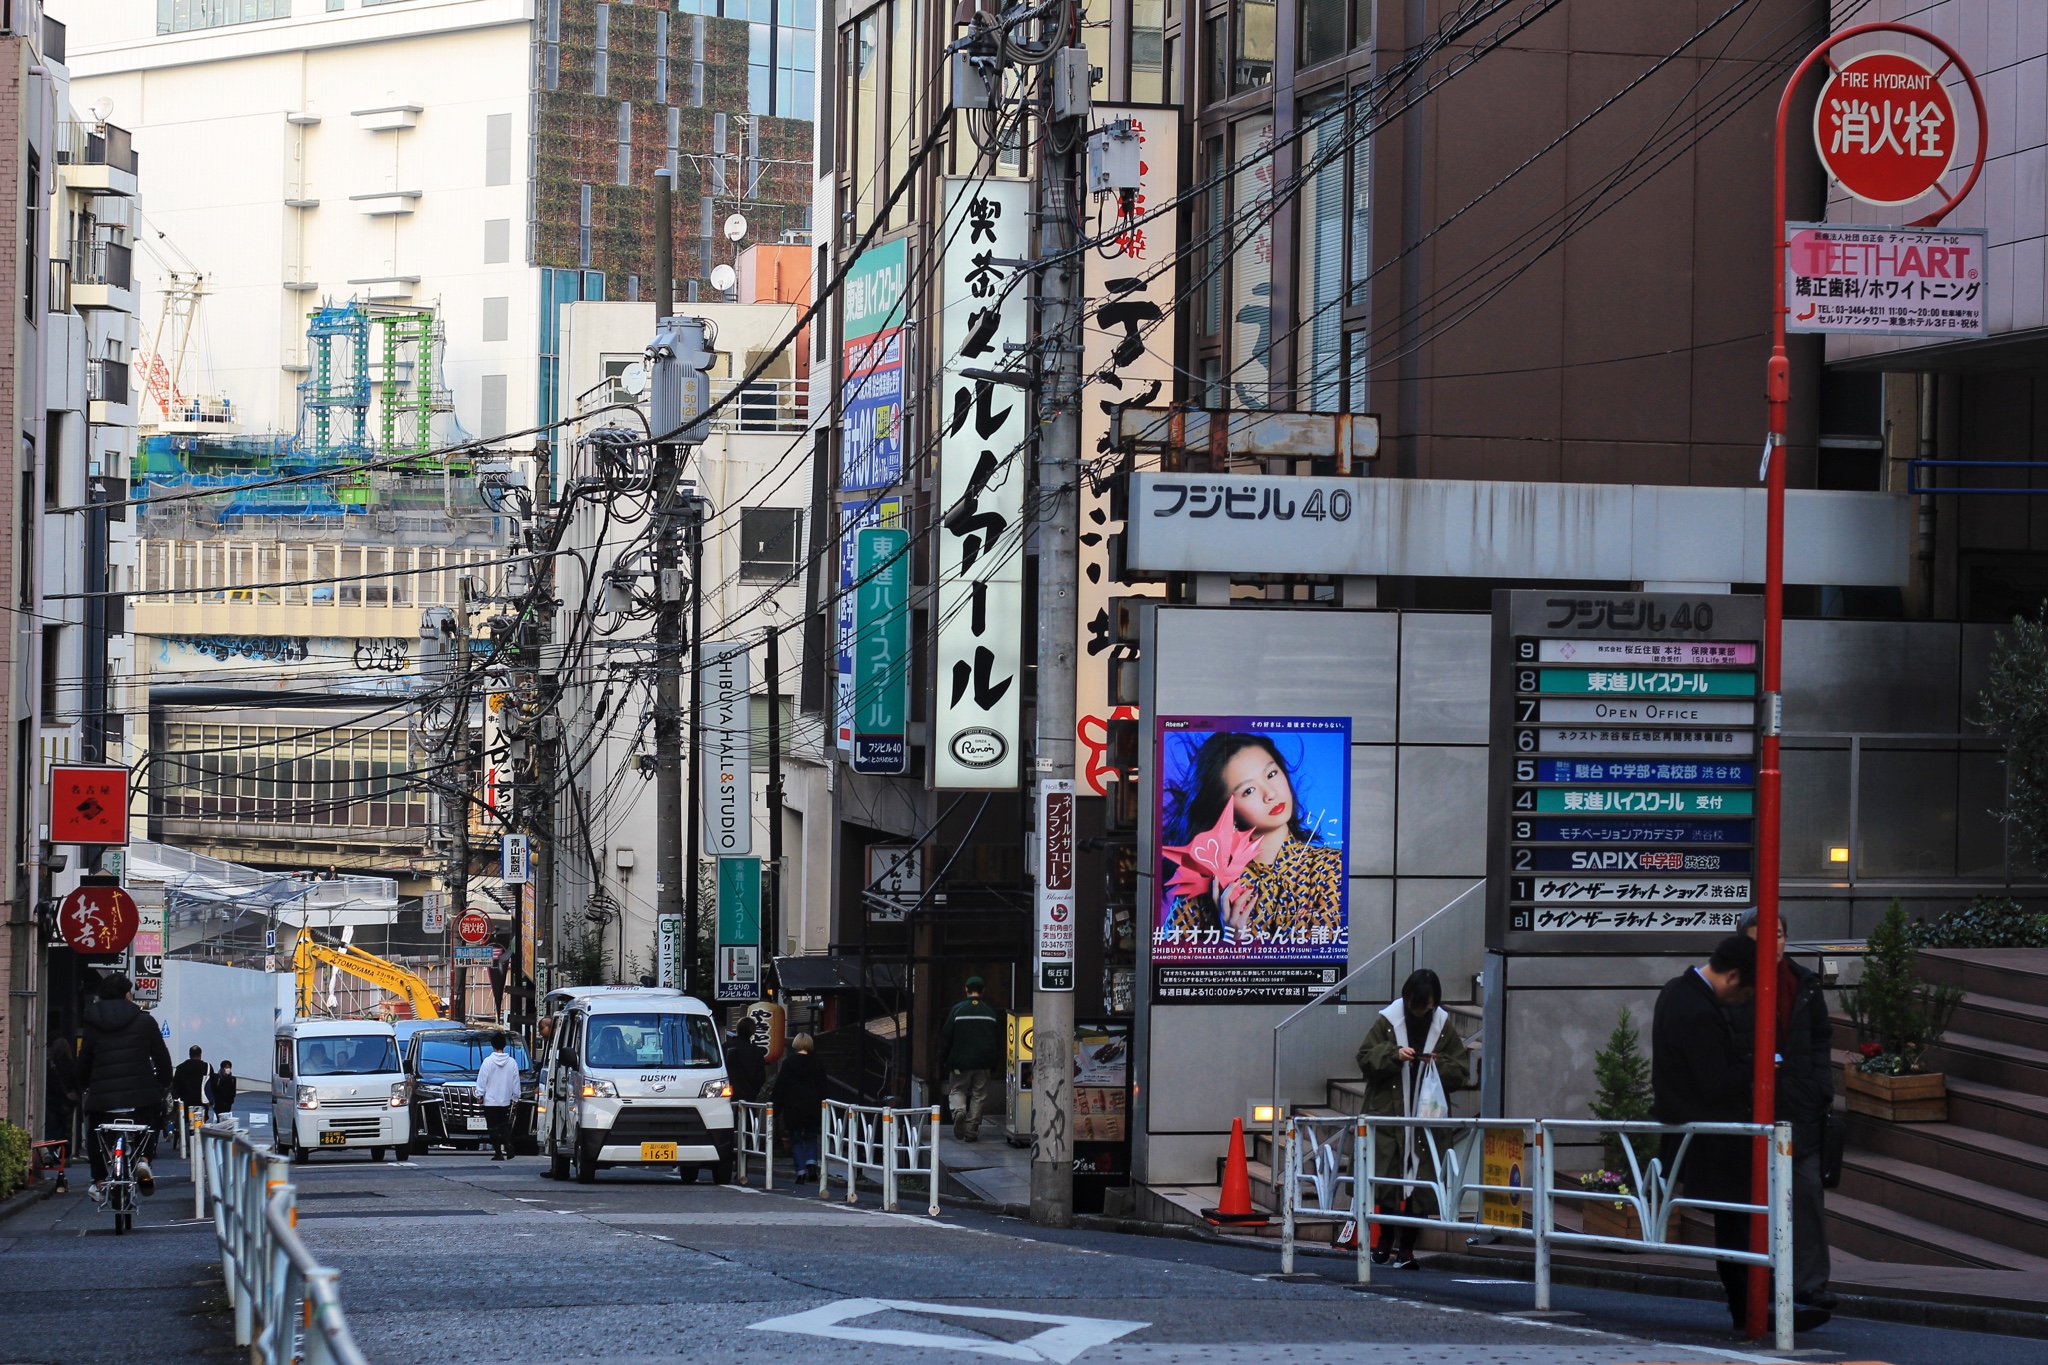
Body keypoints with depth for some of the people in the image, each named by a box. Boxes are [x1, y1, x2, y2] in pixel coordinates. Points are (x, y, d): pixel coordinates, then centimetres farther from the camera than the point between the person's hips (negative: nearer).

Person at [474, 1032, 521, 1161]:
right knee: (505, 1127, 12)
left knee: (494, 1128, 1)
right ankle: (508, 1149, -6)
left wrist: (479, 1095, 2)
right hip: (506, 1101, 3)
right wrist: (515, 1096, 14)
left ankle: (498, 1153, -2)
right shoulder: (512, 1062, -1)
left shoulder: (488, 1061, -10)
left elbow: (482, 1081, -8)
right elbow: (516, 1082, 5)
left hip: (490, 1101, -3)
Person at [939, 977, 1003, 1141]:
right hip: (983, 1063, 2)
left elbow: (946, 1036, -4)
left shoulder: (957, 1010, -5)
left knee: (957, 1090, 12)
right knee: (978, 1096, 8)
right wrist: (995, 1064, 16)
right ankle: (971, 1132, 6)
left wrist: (943, 1059, 5)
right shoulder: (990, 1013, 4)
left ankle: (958, 1109, -20)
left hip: (960, 1061, -2)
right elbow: (998, 1041, 9)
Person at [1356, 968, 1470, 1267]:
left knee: (1421, 1184, -1)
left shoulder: (1444, 1028, 6)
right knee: (1386, 1178, -4)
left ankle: (1406, 1247, 6)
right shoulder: (1387, 1022, 1)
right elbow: (1365, 1060, -1)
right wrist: (1394, 1055, -17)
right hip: (1388, 1114, -1)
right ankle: (1384, 1240, 11)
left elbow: (1461, 1072, 7)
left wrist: (1439, 1065, -13)